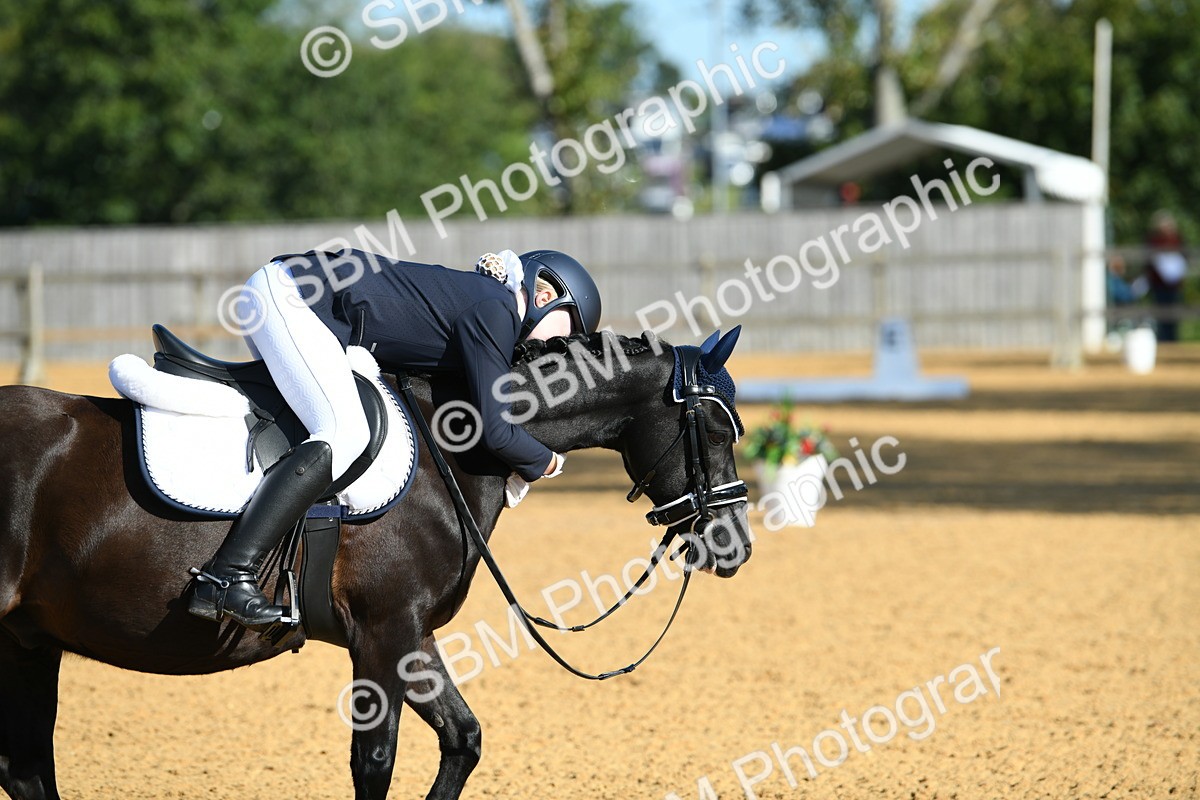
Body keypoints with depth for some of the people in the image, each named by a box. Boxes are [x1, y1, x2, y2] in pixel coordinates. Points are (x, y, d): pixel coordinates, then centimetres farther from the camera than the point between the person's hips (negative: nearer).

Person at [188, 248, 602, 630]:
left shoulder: (479, 295, 19)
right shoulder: (494, 312, -10)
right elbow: (495, 431, -13)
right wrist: (544, 462, 3)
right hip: (288, 297, -10)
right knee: (345, 433, -21)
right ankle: (226, 577, -30)